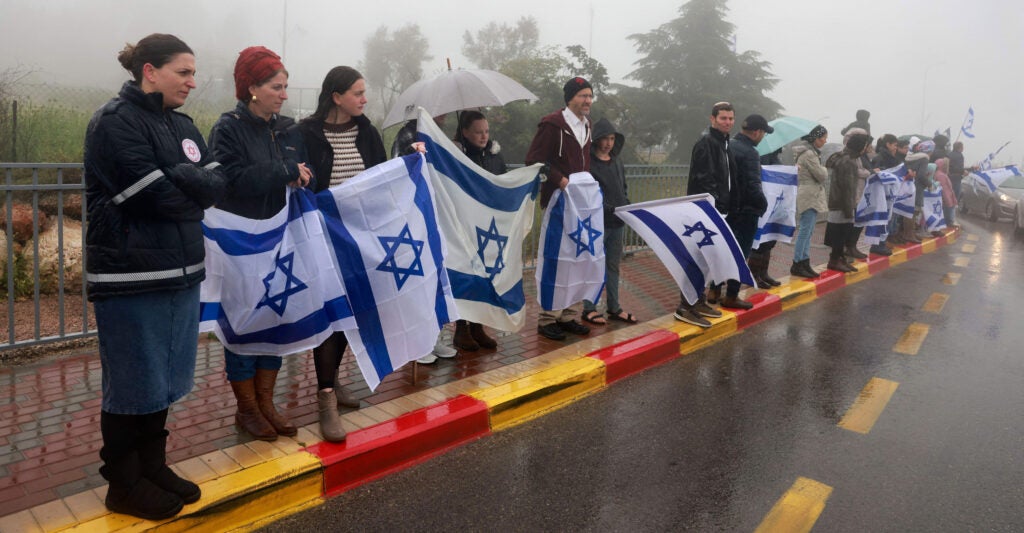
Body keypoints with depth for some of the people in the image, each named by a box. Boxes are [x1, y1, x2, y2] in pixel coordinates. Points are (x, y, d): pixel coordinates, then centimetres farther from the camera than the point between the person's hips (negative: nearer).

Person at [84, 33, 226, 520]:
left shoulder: (181, 125, 14)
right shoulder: (116, 122, -10)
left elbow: (216, 184, 3)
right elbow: (156, 196, -19)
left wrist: (175, 179, -12)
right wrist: (192, 190, -3)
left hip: (180, 269, 7)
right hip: (132, 275, -7)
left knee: (162, 379, 15)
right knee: (133, 383, 3)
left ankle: (153, 467, 30)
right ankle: (124, 485, 19)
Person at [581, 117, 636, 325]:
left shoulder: (617, 163, 13)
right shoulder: (588, 162, -9)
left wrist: (628, 207, 2)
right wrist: (608, 209, -24)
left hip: (617, 223, 7)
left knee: (613, 265, 13)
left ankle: (614, 308, 22)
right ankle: (589, 309, 11)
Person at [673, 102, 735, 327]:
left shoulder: (723, 144, 18)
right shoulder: (706, 143, -13)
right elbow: (703, 179, -21)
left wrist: (723, 206, 15)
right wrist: (714, 205, -22)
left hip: (715, 210, 10)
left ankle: (699, 301, 23)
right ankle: (685, 307, -5)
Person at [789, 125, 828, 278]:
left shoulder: (811, 151, 17)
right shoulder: (809, 154, -16)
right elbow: (822, 176, -13)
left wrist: (822, 171, 5)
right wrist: (824, 169, 6)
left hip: (812, 196, 11)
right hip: (810, 196, -11)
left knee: (807, 231, 11)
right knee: (805, 231, -8)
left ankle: (804, 263, 15)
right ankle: (797, 264, -4)